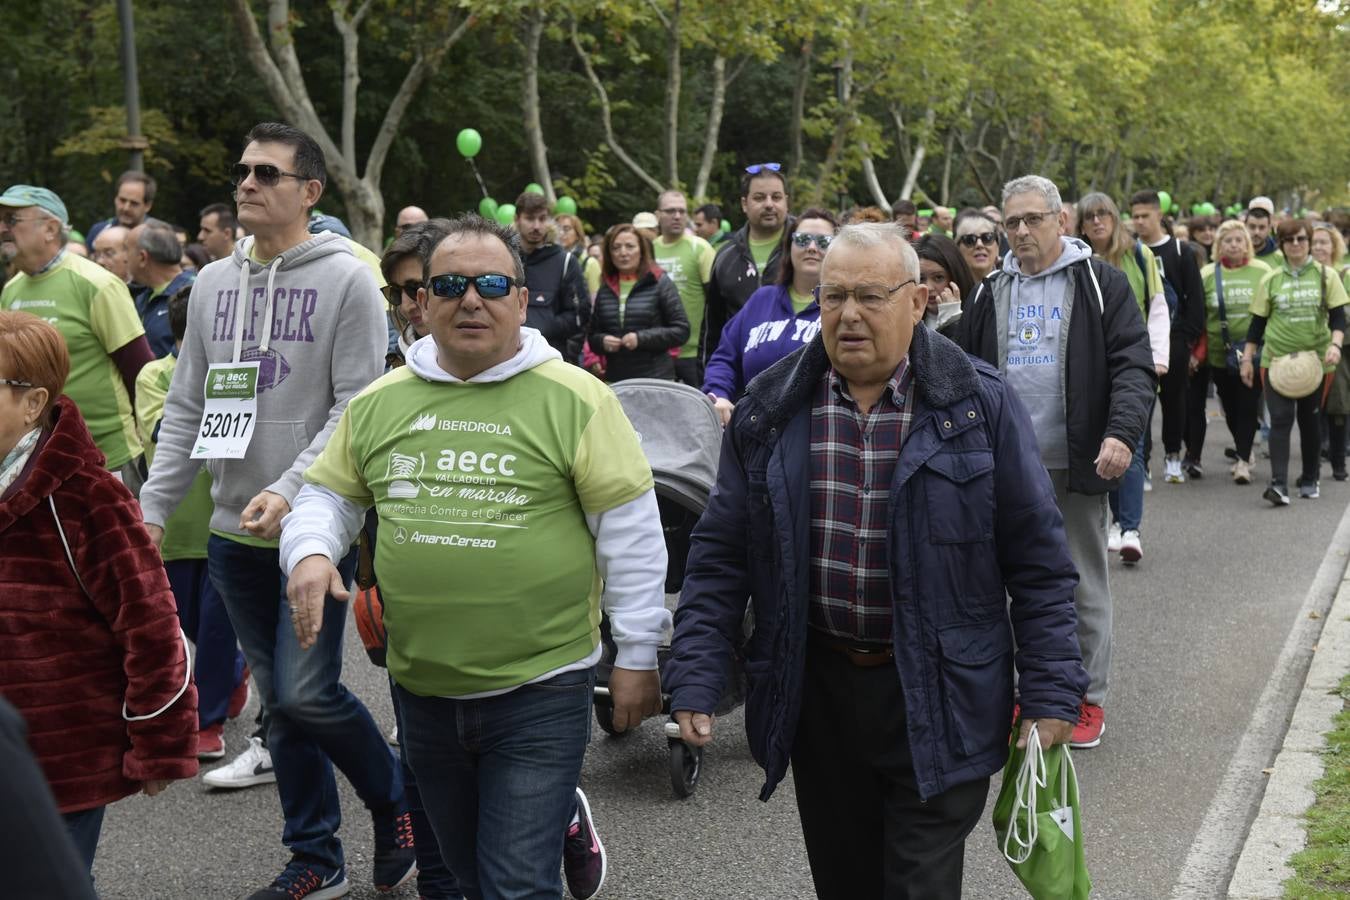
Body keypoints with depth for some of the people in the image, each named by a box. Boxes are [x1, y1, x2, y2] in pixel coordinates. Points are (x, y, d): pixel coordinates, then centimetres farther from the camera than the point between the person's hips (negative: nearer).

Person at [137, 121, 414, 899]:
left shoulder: (346, 279, -6)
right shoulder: (212, 285, 11)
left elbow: (358, 406, -12)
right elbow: (187, 408, 14)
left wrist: (291, 493, -22)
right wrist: (154, 508, 6)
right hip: (235, 532, 6)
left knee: (307, 693, -11)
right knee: (279, 698, 11)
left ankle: (397, 802, 16)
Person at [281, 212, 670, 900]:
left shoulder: (575, 399, -8)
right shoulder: (377, 403, 5)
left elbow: (630, 529, -6)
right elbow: (327, 497, 14)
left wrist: (637, 655, -5)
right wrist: (310, 553, -8)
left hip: (540, 690, -5)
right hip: (422, 689, 5)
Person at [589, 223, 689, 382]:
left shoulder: (660, 283, 2)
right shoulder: (605, 290, 13)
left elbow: (681, 330, -2)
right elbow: (593, 335, 19)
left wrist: (641, 338, -12)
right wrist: (602, 341, -4)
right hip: (614, 380, 3)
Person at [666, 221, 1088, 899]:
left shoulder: (980, 405, -5)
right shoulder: (768, 412, 2)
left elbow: (1038, 560, -3)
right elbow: (720, 556, 4)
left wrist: (1050, 692, -6)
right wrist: (695, 680, -3)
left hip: (936, 702, -3)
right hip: (816, 689, 3)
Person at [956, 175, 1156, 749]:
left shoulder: (1100, 285, -1)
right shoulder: (990, 293, 11)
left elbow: (1134, 367, -7)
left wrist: (1121, 433, -22)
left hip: (1076, 464, -4)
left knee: (1082, 587, 4)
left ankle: (1089, 699, 15)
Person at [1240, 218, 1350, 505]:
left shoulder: (1326, 276, 2)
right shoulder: (1271, 279, 4)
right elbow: (1258, 322, 8)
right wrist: (1247, 358, 5)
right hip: (1276, 360, 0)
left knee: (1309, 419, 11)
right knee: (1281, 420, -11)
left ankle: (1310, 480, 26)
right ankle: (1279, 485, -18)